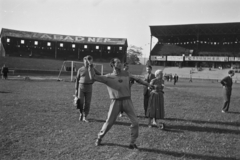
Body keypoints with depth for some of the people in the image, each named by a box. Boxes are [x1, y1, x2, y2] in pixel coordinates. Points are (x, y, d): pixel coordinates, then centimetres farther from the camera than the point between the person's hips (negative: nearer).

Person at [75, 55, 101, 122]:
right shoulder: (80, 70, 2)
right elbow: (77, 80, 5)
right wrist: (76, 89, 1)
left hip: (89, 87, 1)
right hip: (81, 87, -1)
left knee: (87, 103, 1)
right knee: (80, 101, -5)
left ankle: (84, 117, 12)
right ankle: (81, 113, 23)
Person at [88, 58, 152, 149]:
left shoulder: (125, 74, 10)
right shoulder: (108, 77, 0)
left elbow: (136, 79, 24)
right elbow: (93, 77, -6)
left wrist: (147, 84, 26)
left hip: (127, 101, 3)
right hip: (116, 102, -3)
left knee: (135, 122, -3)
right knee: (109, 122, 4)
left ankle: (132, 143, 13)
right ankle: (99, 138, 30)